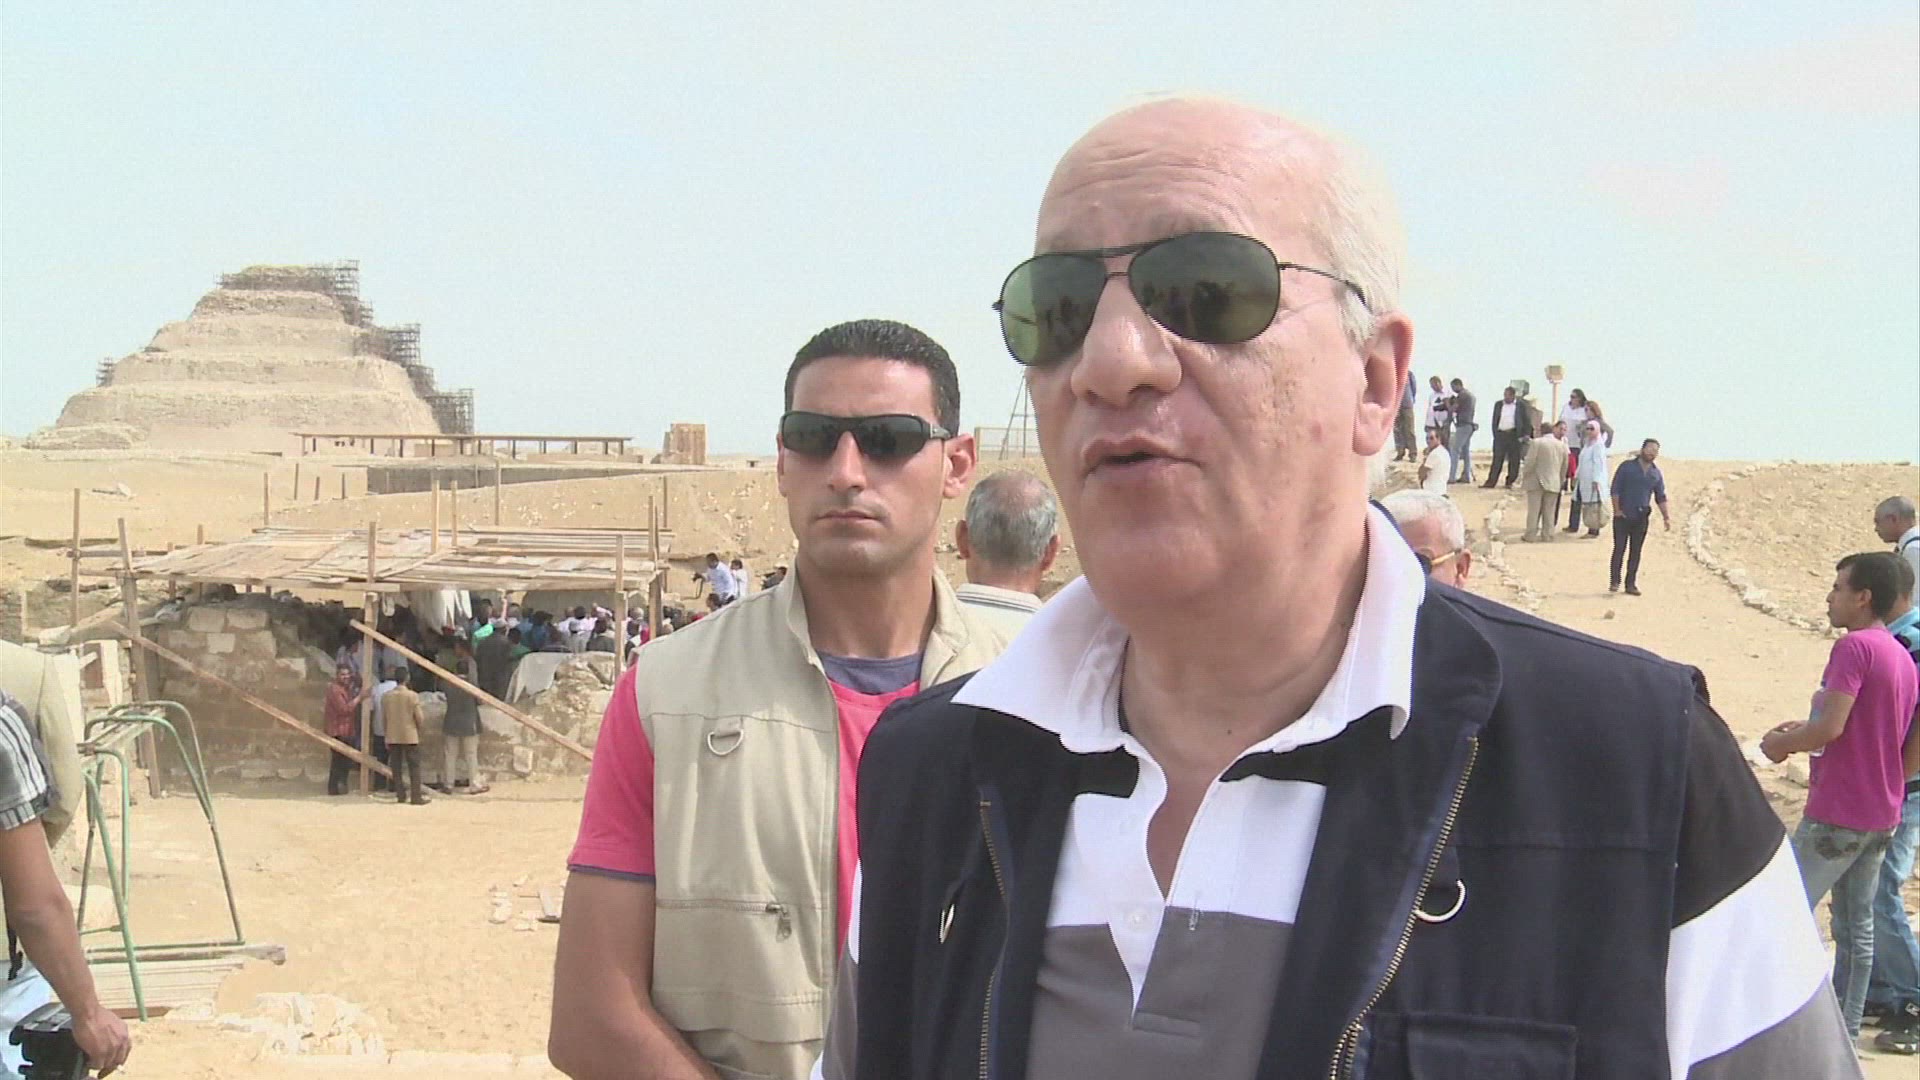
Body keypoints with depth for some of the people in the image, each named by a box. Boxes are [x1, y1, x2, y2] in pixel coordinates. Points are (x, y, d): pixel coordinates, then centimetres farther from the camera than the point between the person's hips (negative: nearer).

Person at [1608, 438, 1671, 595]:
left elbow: (1661, 497, 13)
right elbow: (1615, 489, -4)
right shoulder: (1627, 466, -2)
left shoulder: (1656, 473, 9)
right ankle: (1614, 582, 1)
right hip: (1623, 515, -4)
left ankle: (1631, 584, 10)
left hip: (1642, 517, 4)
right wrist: (1617, 509, -10)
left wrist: (1666, 517, 5)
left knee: (1635, 552, 5)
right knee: (1619, 549, -5)